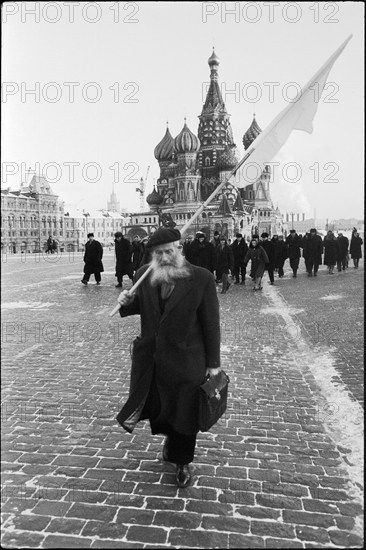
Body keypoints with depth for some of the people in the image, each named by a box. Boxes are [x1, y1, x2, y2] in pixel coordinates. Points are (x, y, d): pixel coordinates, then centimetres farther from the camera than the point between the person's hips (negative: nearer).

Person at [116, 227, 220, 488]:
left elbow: (211, 323, -9)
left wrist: (213, 363, -6)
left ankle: (182, 462, 41)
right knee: (151, 407, 14)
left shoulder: (202, 278, -14)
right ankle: (170, 435, 50)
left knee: (184, 414, 12)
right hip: (150, 358, 4)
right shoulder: (144, 274, -3)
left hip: (185, 361, -3)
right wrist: (127, 302, -10)